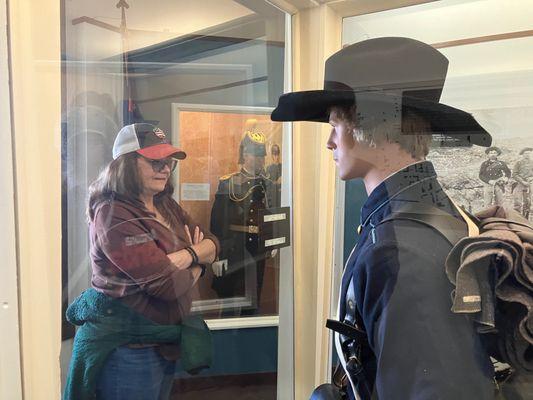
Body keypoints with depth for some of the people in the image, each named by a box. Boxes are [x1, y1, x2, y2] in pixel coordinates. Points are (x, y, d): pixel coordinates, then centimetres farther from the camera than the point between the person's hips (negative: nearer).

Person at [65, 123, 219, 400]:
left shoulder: (166, 205, 6)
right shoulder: (115, 215, -22)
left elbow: (212, 244, 1)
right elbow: (169, 285, -26)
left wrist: (188, 255, -20)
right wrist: (197, 265, -6)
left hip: (164, 342, 8)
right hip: (128, 347, -8)